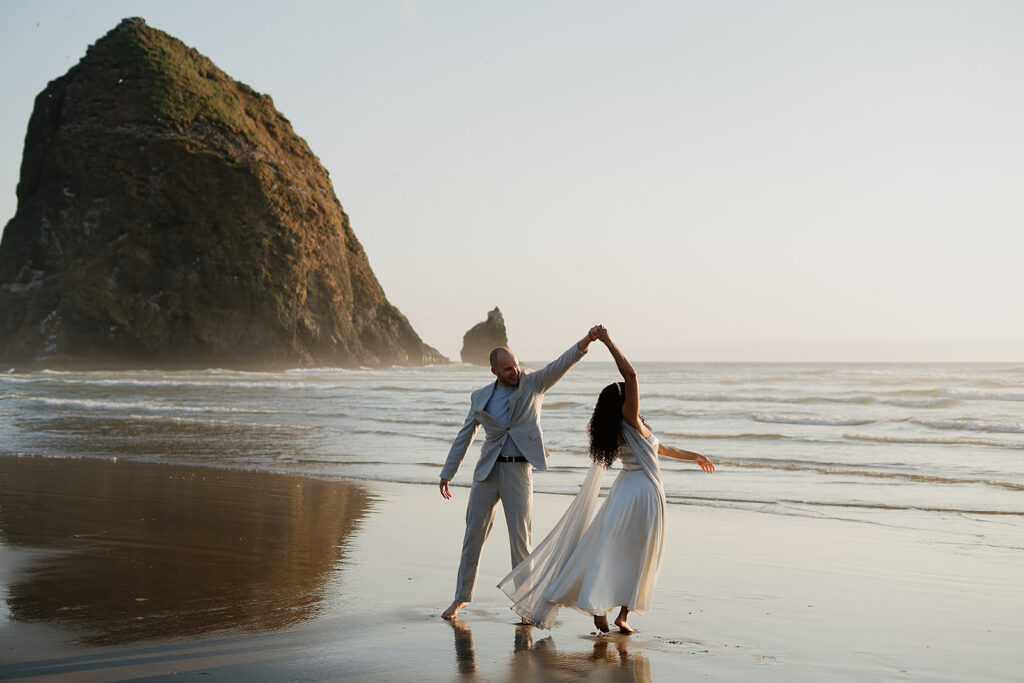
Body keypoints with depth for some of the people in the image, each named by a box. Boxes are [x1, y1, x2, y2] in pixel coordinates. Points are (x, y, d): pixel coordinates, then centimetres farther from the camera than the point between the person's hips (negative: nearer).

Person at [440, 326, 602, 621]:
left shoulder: (533, 384, 0)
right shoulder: (480, 397, 6)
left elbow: (561, 364, -16)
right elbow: (464, 436, 13)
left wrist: (586, 341, -33)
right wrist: (447, 474, 12)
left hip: (519, 470, -2)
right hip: (487, 471, 2)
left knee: (520, 539, -1)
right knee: (473, 534, 6)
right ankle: (461, 597, 19)